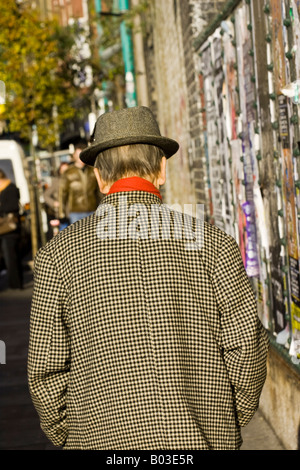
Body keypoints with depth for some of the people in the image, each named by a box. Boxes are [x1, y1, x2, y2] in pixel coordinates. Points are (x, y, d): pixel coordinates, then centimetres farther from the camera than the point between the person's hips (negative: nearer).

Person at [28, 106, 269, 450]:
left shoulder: (59, 254, -3)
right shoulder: (211, 244, -3)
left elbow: (46, 369, -3)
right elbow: (246, 346, -4)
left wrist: (69, 437, 12)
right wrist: (227, 425, 12)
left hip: (103, 441, 0)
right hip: (205, 442, 1)